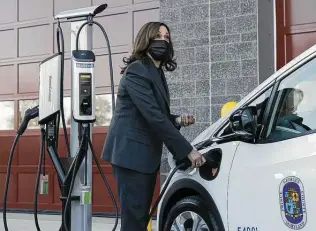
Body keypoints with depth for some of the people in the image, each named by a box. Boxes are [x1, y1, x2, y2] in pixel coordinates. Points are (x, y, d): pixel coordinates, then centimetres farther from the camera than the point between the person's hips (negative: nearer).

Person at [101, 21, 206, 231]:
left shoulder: (157, 73, 15)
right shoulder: (137, 70, -14)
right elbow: (152, 115, -23)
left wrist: (178, 120, 1)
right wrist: (187, 151, -24)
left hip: (147, 153, 9)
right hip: (131, 152, -9)